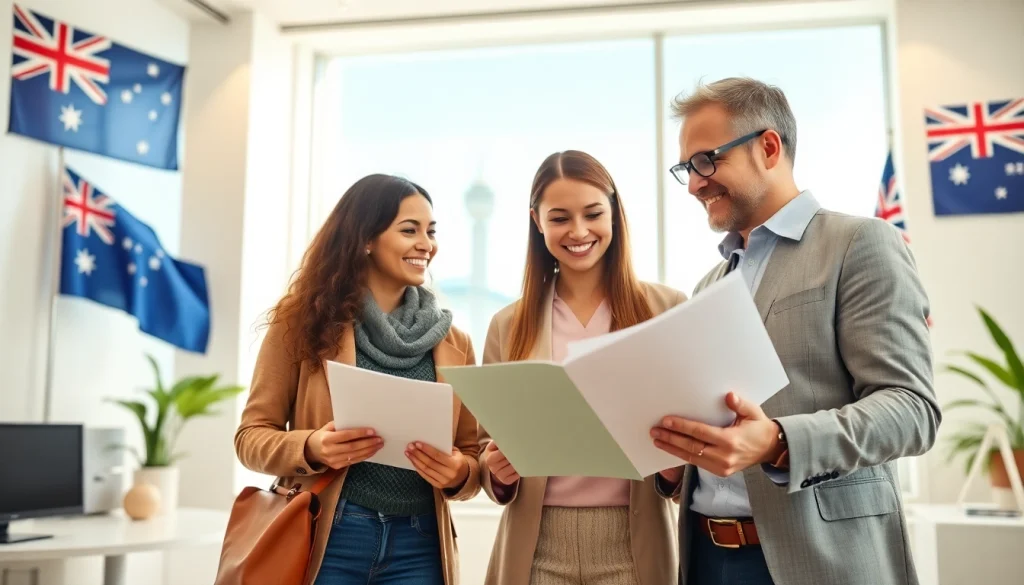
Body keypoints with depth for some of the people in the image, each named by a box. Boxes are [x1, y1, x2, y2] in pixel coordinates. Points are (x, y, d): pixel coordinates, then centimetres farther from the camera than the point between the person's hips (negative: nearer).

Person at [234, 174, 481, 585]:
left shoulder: (454, 344, 6)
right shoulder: (304, 322, -2)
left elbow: (472, 456, 9)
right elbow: (252, 435, 0)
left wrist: (459, 474, -12)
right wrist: (310, 448, -18)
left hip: (418, 547, 2)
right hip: (325, 539, -2)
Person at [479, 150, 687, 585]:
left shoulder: (668, 309, -1)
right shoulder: (508, 325, 4)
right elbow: (488, 445, 7)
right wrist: (498, 472, -14)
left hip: (635, 545, -1)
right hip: (537, 547, 1)